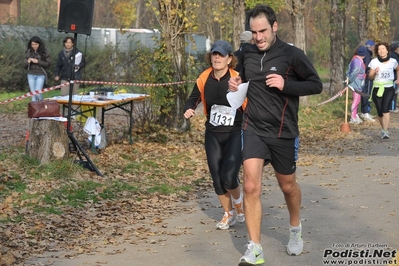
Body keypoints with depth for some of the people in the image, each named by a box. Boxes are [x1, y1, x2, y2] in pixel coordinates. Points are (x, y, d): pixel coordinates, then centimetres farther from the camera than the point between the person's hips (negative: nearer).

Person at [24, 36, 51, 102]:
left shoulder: (44, 52, -2)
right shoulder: (28, 52, 7)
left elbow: (48, 63, -5)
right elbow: (24, 66, 10)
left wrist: (38, 62, -16)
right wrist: (28, 62, -13)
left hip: (41, 75, -3)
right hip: (31, 75, 3)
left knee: (37, 93, -13)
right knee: (33, 94, 2)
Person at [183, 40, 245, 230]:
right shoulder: (204, 79, -3)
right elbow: (193, 99, 12)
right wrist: (188, 110, -10)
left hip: (235, 134, -4)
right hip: (213, 135, 4)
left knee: (229, 176, -15)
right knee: (217, 178, 6)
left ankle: (239, 204, 18)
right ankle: (229, 214, 30)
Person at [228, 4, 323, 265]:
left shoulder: (292, 55, -11)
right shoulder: (247, 53, 2)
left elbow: (316, 85, -7)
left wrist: (286, 85, -21)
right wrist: (237, 82, -1)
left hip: (283, 133, -2)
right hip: (253, 130, 2)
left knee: (288, 185, 16)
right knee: (251, 187, -12)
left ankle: (296, 229, 45)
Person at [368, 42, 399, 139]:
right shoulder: (374, 62, -1)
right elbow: (370, 77, 0)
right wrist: (374, 72, -19)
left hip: (389, 88, -1)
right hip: (377, 89, 1)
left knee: (385, 108, -21)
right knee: (380, 112, 3)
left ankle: (385, 132, -24)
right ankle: (383, 128, 30)